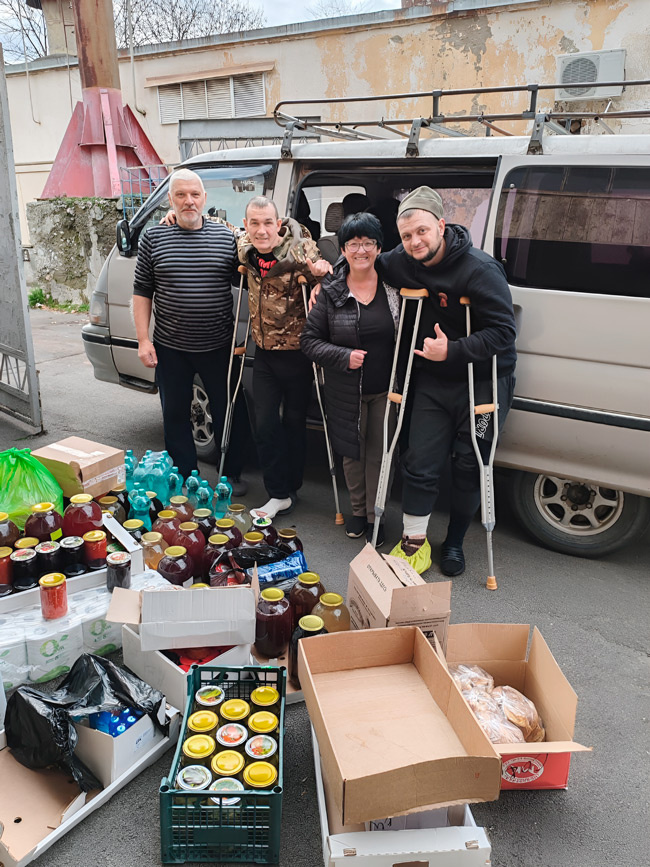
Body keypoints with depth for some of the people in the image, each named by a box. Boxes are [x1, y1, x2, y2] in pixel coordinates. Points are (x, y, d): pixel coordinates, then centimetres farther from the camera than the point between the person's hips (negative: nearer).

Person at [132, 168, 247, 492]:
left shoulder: (225, 236, 3)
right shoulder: (154, 237, 2)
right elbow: (142, 292, 3)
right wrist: (143, 340, -3)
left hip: (218, 346, 0)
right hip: (170, 347, 0)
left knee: (227, 413, 9)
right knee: (175, 415, 10)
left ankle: (232, 475, 27)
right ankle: (184, 480, 25)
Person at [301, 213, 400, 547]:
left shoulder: (394, 284, -5)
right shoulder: (331, 291, -4)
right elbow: (309, 339, -1)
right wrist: (343, 356, -15)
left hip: (386, 388, -1)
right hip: (346, 391, 1)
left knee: (379, 453, 8)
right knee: (352, 451, 14)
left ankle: (375, 516, 27)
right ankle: (358, 510, 37)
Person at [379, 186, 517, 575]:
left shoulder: (480, 269, -20)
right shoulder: (405, 262, -2)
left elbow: (504, 332, -22)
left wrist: (453, 351, -29)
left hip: (481, 383, -4)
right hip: (432, 381, 4)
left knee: (469, 467, 7)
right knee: (420, 462, 3)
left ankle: (454, 543, 27)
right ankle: (415, 540, 20)